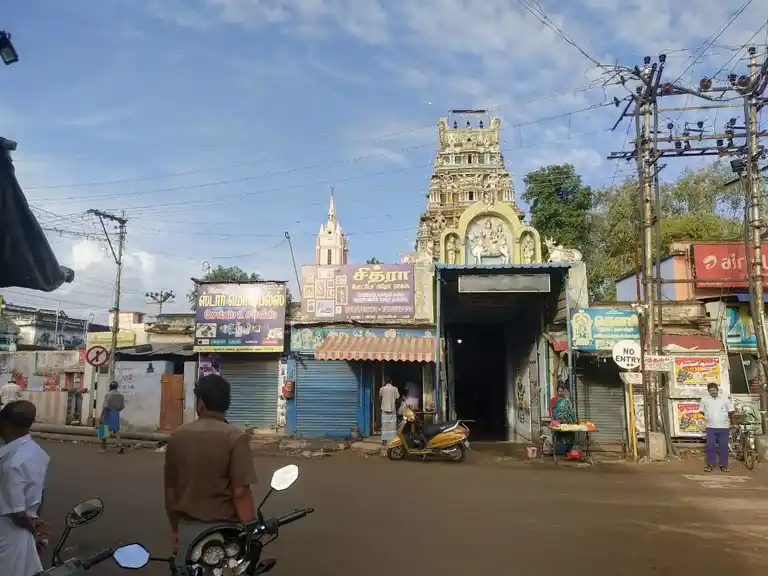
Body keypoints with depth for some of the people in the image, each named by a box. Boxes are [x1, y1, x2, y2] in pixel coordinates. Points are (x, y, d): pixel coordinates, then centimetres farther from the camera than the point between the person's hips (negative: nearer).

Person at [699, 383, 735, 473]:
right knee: (710, 446, 0)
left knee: (723, 446, 5)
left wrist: (726, 418, 13)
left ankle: (723, 464, 15)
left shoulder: (725, 399, -3)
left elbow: (731, 411, 5)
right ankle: (710, 464, 10)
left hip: (724, 427, -1)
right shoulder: (704, 399, 2)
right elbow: (701, 411, 14)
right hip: (710, 427, 1)